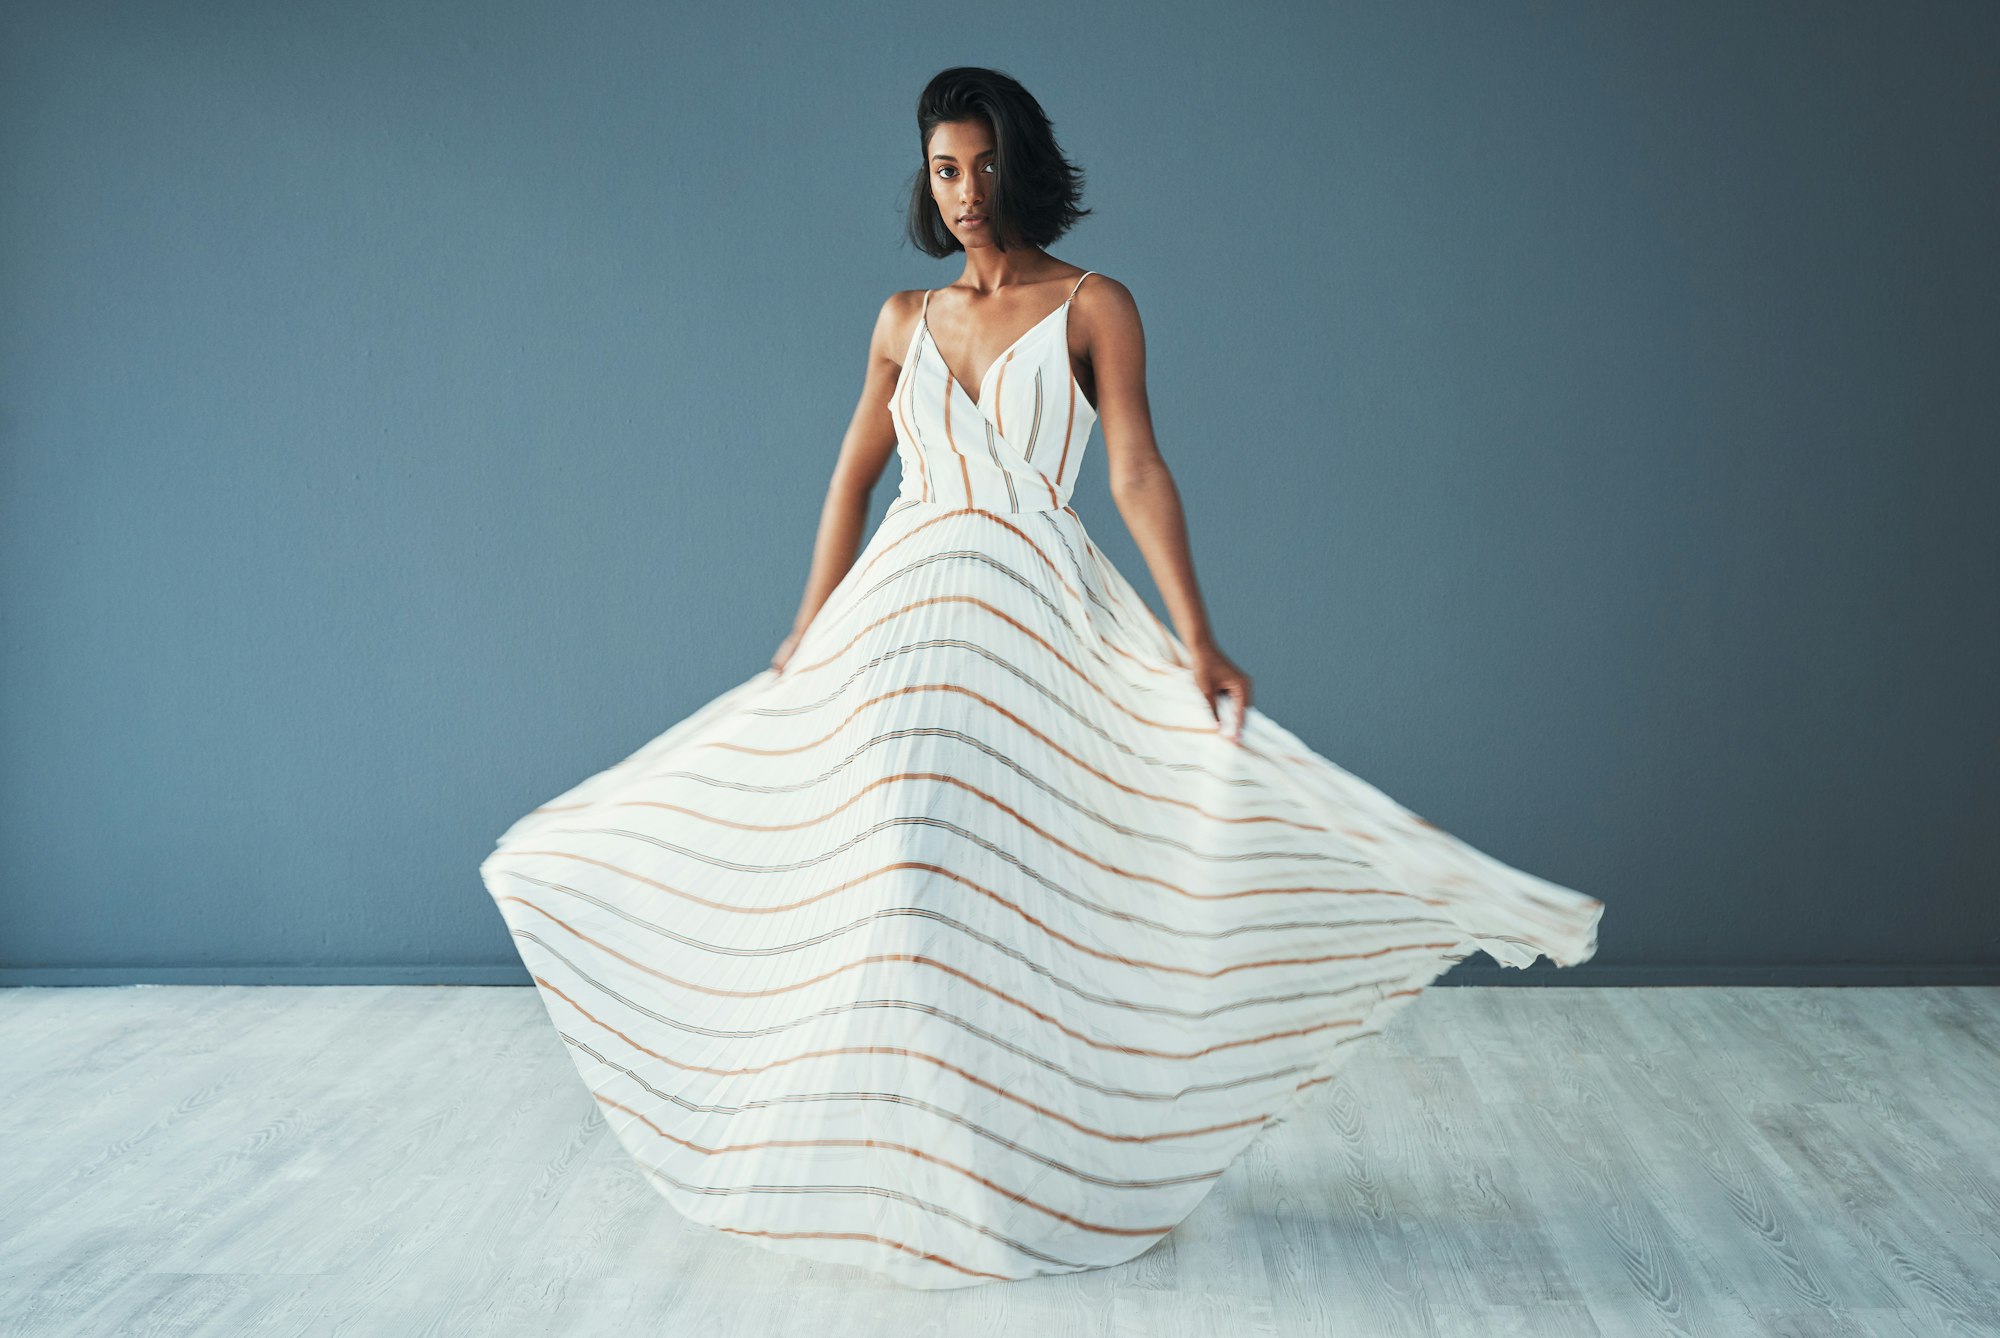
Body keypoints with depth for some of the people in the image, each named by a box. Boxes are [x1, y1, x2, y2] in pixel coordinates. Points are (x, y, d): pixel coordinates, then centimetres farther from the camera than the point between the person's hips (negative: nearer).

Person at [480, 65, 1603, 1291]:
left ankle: (1025, 1173, 11)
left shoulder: (1092, 306, 2)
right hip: (902, 615, 3)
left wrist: (1196, 637, -16)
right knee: (899, 892, 3)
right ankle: (901, 1168, 16)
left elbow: (1138, 471, -7)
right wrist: (807, 634, 16)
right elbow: (854, 479, 17)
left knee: (1020, 891, -2)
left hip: (1038, 625, -3)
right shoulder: (904, 320, 13)